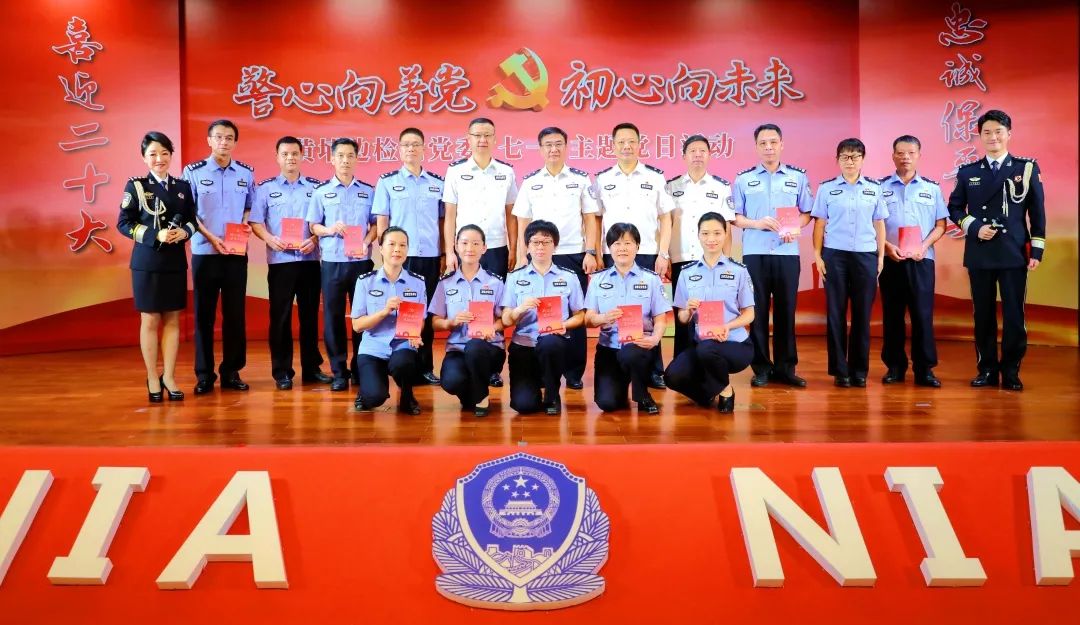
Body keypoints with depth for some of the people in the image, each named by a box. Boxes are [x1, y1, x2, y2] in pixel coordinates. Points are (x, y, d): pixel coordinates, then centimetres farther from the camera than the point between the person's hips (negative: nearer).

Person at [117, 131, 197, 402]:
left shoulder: (182, 187, 7)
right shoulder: (135, 186, -2)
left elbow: (193, 219, 12)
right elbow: (123, 223, -5)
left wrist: (184, 232, -10)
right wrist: (155, 235, -17)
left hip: (176, 261, 3)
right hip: (147, 261, -3)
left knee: (172, 320, 7)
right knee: (150, 320, 3)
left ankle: (169, 377, 16)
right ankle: (152, 379, 14)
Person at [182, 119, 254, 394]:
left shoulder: (246, 173, 6)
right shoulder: (193, 172, 0)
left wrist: (246, 224, -6)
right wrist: (211, 237, -13)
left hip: (237, 253, 2)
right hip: (205, 252, -2)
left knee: (235, 313, 5)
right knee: (204, 314, 2)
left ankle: (231, 371, 16)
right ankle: (204, 374, 10)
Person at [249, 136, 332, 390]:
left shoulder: (316, 186, 8)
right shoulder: (265, 188, 6)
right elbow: (255, 222, 2)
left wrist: (314, 239, -11)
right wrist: (270, 239, -16)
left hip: (310, 259, 1)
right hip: (280, 260, -1)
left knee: (310, 314, 7)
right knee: (280, 316, 1)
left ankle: (312, 368, 15)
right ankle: (282, 371, 8)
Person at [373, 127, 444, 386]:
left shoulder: (437, 183, 9)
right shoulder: (387, 181, 4)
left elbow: (442, 221, 11)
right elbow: (381, 222, 2)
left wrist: (445, 254, 5)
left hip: (430, 257, 2)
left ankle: (426, 367, 14)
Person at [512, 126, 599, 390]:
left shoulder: (581, 180, 5)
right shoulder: (530, 182, 8)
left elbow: (590, 219, 4)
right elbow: (523, 224, 8)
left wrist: (590, 253, -5)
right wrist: (521, 258, 1)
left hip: (573, 256, -1)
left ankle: (574, 372, 10)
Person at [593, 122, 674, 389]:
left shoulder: (655, 177, 7)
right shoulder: (602, 179, 8)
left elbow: (665, 219, 6)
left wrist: (663, 254, -2)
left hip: (648, 255, 0)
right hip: (613, 256, 1)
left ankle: (654, 370, 8)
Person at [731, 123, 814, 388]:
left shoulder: (798, 177, 8)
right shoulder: (743, 179, 5)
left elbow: (807, 213, 10)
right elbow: (734, 217, 4)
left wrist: (795, 228, -10)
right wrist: (757, 223, -14)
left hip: (787, 252, 1)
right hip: (754, 252, -1)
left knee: (786, 309, 3)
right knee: (758, 309, 2)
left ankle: (785, 367, 12)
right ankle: (761, 367, 10)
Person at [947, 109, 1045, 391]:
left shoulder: (1027, 168, 5)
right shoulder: (968, 172, 9)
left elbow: (1037, 212, 4)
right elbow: (954, 208, 11)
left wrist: (1037, 250, -2)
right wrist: (974, 227, -8)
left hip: (1014, 254, -1)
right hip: (979, 254, 2)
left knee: (1014, 315, -1)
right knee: (983, 314, 6)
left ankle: (1011, 372, 9)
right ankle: (987, 370, 15)